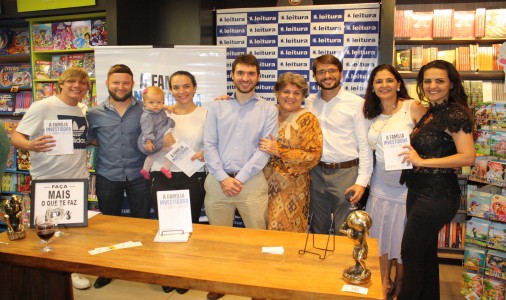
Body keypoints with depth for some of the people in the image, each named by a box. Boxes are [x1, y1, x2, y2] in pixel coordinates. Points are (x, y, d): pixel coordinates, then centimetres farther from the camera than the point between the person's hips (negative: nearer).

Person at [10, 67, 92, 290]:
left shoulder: (85, 111, 7)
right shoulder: (42, 107, -11)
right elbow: (15, 137, -13)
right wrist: (31, 145, -34)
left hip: (77, 179, 5)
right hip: (47, 181, -5)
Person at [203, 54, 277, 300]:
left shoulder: (268, 110, 3)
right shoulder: (217, 107, 8)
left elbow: (265, 150, -4)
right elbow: (209, 145, 2)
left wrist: (240, 178, -11)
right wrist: (223, 178, -9)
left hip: (252, 181, -1)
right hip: (218, 181, 2)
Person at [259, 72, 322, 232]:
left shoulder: (307, 119, -4)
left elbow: (313, 155, -11)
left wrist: (279, 151, -17)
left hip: (291, 187, -4)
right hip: (266, 183, 4)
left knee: (287, 232, 3)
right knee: (265, 230, 10)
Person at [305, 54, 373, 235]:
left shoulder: (356, 103, -5)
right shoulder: (310, 103, 7)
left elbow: (365, 145, -6)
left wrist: (362, 181, -11)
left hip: (346, 172, -4)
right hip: (317, 172, 4)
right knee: (318, 230, 17)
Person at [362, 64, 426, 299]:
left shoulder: (413, 108, -11)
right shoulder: (372, 115, 6)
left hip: (407, 185, -4)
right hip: (381, 184, 5)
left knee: (402, 237, 10)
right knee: (380, 235, 11)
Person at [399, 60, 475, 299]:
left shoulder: (455, 113, -15)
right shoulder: (431, 112, 12)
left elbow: (467, 157, -24)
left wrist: (422, 161, -22)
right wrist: (410, 155, 4)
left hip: (437, 196, -9)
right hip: (420, 191, 9)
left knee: (410, 252, 2)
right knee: (426, 251, 20)